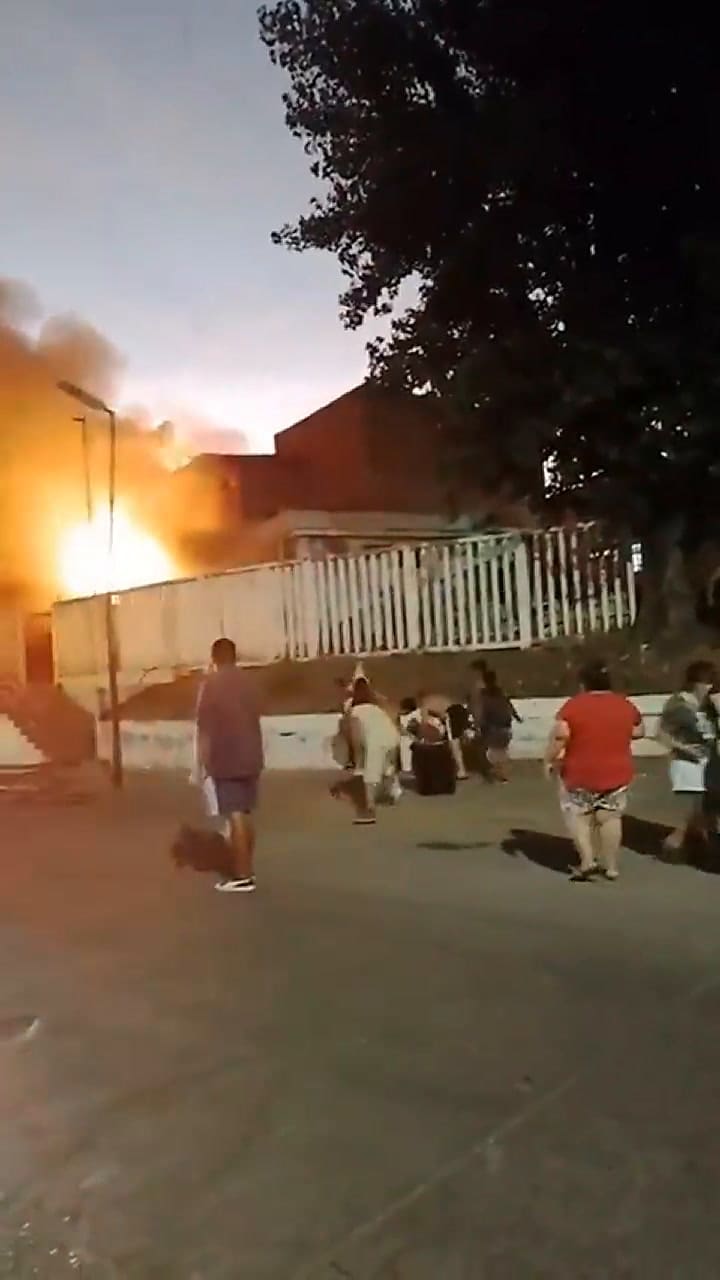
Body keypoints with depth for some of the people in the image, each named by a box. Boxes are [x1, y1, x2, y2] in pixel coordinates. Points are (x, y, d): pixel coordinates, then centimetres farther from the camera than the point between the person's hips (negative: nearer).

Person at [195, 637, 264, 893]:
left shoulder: (212, 683, -8)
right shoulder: (247, 681, 10)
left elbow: (204, 727, -11)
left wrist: (202, 763, -6)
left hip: (226, 760, -6)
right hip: (250, 757, 6)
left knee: (235, 817, -5)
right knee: (246, 814, 14)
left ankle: (242, 877, -3)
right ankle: (247, 871, 21)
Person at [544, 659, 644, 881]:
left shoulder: (574, 706, -12)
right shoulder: (626, 705, 1)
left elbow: (559, 735, -19)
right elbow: (639, 732, 14)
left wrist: (549, 760, -9)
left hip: (580, 774, -3)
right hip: (617, 773, 3)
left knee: (578, 815, 13)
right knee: (610, 817, 14)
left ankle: (588, 861, 1)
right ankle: (611, 867, 18)